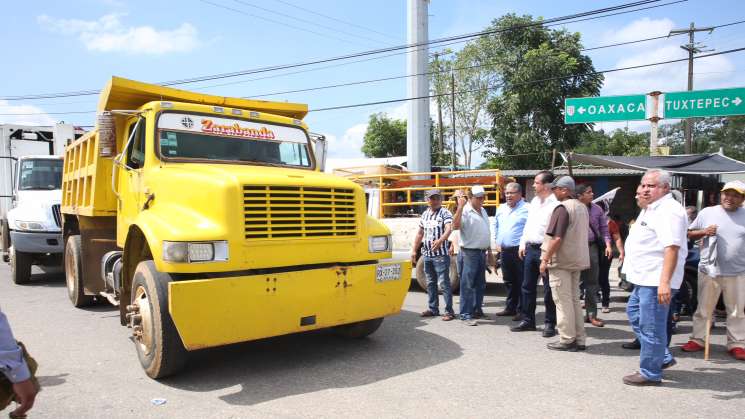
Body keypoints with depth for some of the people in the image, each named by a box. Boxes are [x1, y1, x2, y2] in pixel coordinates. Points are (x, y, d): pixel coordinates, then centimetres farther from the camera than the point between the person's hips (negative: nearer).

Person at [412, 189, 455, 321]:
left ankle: (449, 311, 1)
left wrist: (440, 241, -42)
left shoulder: (445, 213, -7)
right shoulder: (425, 214, 13)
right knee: (430, 283, 13)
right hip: (427, 254, 7)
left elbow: (449, 229, -25)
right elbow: (420, 233, 19)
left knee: (444, 283, -5)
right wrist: (414, 250, 16)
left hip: (441, 254, -7)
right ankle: (433, 309, 24)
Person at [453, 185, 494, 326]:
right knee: (468, 284, -6)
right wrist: (460, 206, -34)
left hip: (482, 252, 9)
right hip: (470, 252, -9)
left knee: (480, 283, 15)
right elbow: (455, 226, -31)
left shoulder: (483, 211, 15)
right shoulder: (465, 211, -13)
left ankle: (477, 309, 27)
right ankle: (465, 314, -2)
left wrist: (489, 251, 22)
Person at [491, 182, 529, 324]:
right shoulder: (501, 209, 15)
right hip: (504, 251, 7)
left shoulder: (526, 209, -7)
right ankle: (510, 308, 24)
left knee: (522, 282, -1)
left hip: (519, 250, -7)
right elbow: (496, 226, 25)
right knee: (509, 281, 15)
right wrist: (497, 242, 16)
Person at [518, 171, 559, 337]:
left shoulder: (555, 204, -13)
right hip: (530, 248, 8)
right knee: (527, 286, 13)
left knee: (548, 289, 3)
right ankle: (527, 319, 24)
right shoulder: (534, 201, 13)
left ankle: (550, 323, 14)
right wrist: (523, 244, 16)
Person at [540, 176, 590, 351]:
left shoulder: (562, 208, -16)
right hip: (577, 260, 8)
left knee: (563, 301, -1)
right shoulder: (582, 207, 11)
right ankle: (579, 339, 19)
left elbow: (557, 238, -22)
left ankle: (566, 340, 5)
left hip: (561, 261, -8)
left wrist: (545, 259, -15)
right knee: (574, 299, 14)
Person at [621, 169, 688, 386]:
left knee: (651, 327, -2)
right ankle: (662, 357, 33)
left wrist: (664, 282, -33)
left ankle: (650, 373, 11)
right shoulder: (652, 209, 17)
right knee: (634, 312, 23)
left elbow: (672, 247, -27)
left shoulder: (668, 210, -18)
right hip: (645, 278, 11)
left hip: (657, 280, -11)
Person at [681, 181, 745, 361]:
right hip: (709, 270, 0)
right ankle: (697, 339, 18)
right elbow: (690, 234, 6)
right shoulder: (707, 213, 1)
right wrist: (704, 232, -13)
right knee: (704, 309, 8)